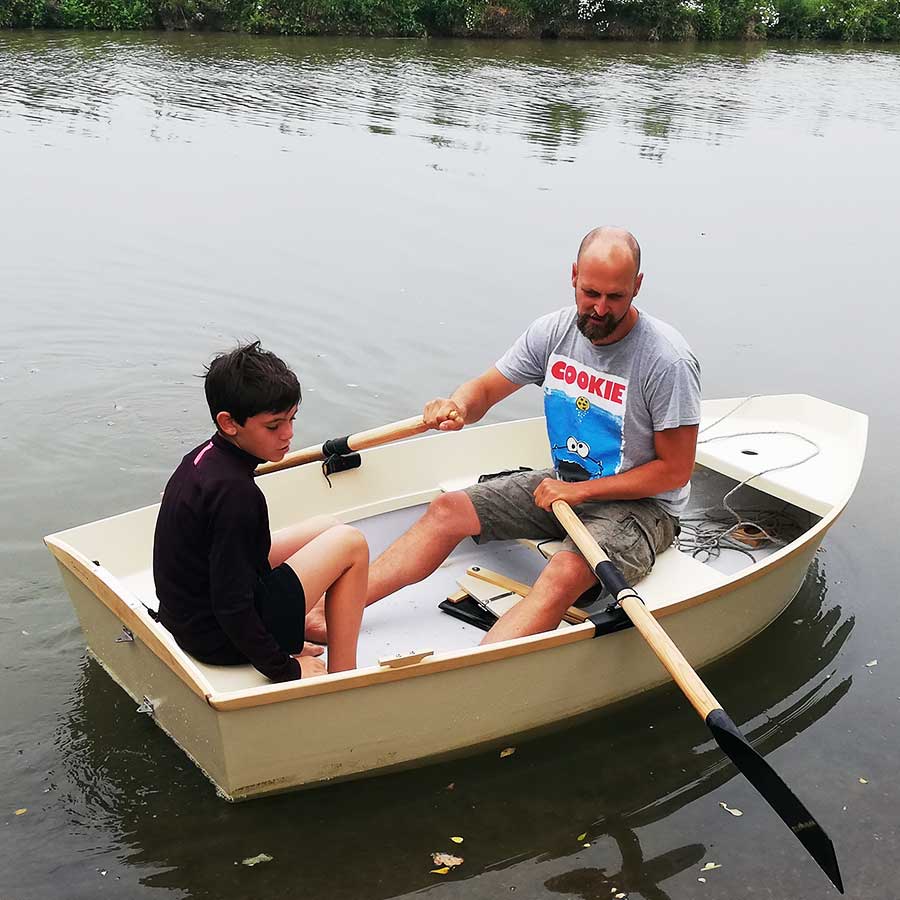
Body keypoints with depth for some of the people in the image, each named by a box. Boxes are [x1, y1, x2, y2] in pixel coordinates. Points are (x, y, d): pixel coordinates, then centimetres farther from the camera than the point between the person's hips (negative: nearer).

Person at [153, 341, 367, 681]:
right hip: (220, 642, -9)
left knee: (327, 528, 16)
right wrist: (285, 670, -15)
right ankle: (342, 678, 0)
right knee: (351, 544, -4)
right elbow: (232, 608, -27)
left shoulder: (205, 456, 0)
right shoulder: (235, 492, -29)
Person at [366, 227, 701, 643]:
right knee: (448, 510, -6)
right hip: (562, 486, 7)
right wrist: (457, 406, -21)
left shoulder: (668, 361, -21)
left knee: (564, 572, -35)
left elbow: (675, 470, -16)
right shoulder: (554, 331, -4)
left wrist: (582, 491, -19)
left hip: (640, 503, -6)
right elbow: (485, 390, 5)